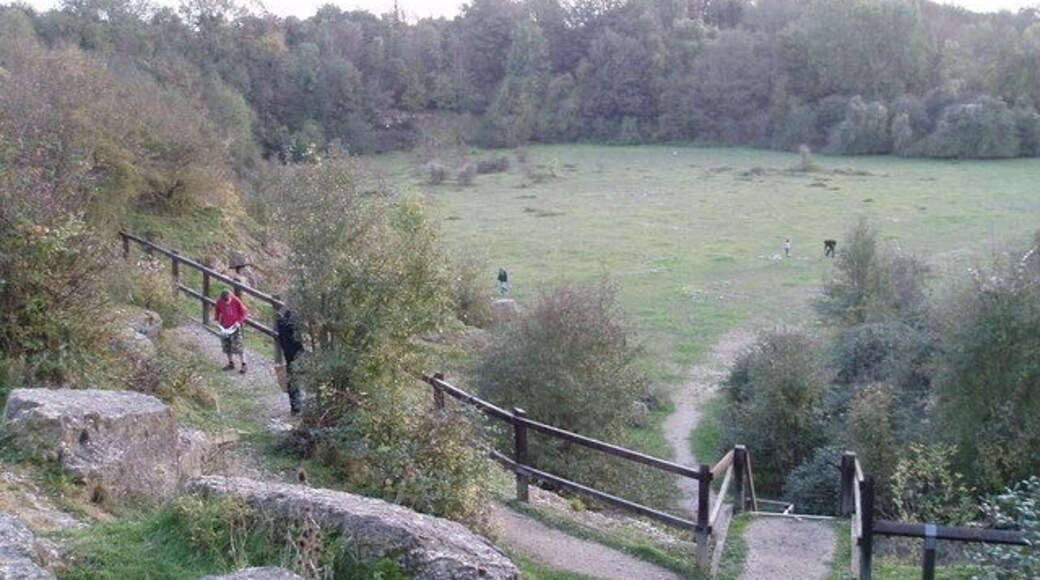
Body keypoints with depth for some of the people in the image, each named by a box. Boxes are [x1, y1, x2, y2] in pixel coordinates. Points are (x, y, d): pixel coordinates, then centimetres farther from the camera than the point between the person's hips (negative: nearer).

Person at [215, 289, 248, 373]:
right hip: (225, 327, 4)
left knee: (238, 346, -8)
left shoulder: (236, 301, -18)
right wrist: (218, 320, 1)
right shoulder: (219, 302, -8)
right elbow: (218, 312, 12)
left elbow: (244, 312, -8)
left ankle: (244, 365, 0)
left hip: (234, 326, -4)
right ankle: (231, 364, 28)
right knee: (226, 346, 12)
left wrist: (239, 321, -16)